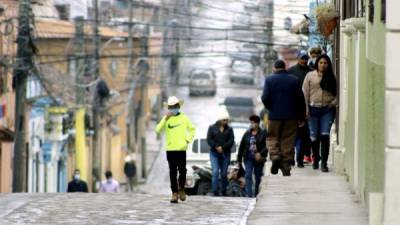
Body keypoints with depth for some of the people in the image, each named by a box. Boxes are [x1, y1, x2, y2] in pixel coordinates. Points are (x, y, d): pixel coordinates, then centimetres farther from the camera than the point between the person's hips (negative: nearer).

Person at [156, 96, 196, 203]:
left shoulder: (184, 118, 5)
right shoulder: (166, 118, 3)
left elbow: (192, 129, 17)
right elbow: (158, 130, -10)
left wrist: (188, 140, 4)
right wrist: (165, 119, -19)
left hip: (181, 149, 0)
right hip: (170, 149, 0)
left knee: (182, 171, -5)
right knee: (173, 172, 1)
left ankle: (181, 189, 18)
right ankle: (174, 193, 5)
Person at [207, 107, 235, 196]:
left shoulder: (229, 129, 9)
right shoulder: (212, 128, 5)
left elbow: (231, 141, -2)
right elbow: (209, 140, -3)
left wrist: (222, 147, -14)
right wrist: (216, 147, -15)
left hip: (225, 154, 2)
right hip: (214, 153, -2)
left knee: (224, 173, 4)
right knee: (215, 172, -12)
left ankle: (224, 191, 12)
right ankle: (215, 191, -13)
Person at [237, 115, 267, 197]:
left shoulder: (263, 134, -3)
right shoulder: (247, 134, 7)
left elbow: (267, 146, -9)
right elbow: (241, 147, 10)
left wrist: (261, 153, -22)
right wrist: (239, 159, 8)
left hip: (258, 159, -2)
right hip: (248, 158, 2)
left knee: (258, 177, 7)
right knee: (248, 176, -10)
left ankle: (256, 195, 18)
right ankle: (249, 195, -16)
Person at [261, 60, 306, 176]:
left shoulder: (269, 80, -4)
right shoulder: (294, 80, 1)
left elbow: (265, 98, -8)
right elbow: (301, 99, 1)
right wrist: (302, 117, 8)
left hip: (274, 115, -1)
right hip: (291, 116, 1)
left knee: (272, 137, 13)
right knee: (288, 140, 6)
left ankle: (275, 156, -14)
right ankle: (286, 168, 5)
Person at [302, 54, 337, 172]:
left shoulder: (332, 77, 6)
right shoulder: (310, 76, 5)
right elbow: (305, 93, 3)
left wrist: (334, 102, -7)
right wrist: (306, 109, -3)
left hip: (328, 109, -1)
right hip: (314, 109, 1)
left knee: (325, 135, -9)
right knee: (314, 136, 7)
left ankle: (324, 162, -6)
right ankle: (316, 159, 28)